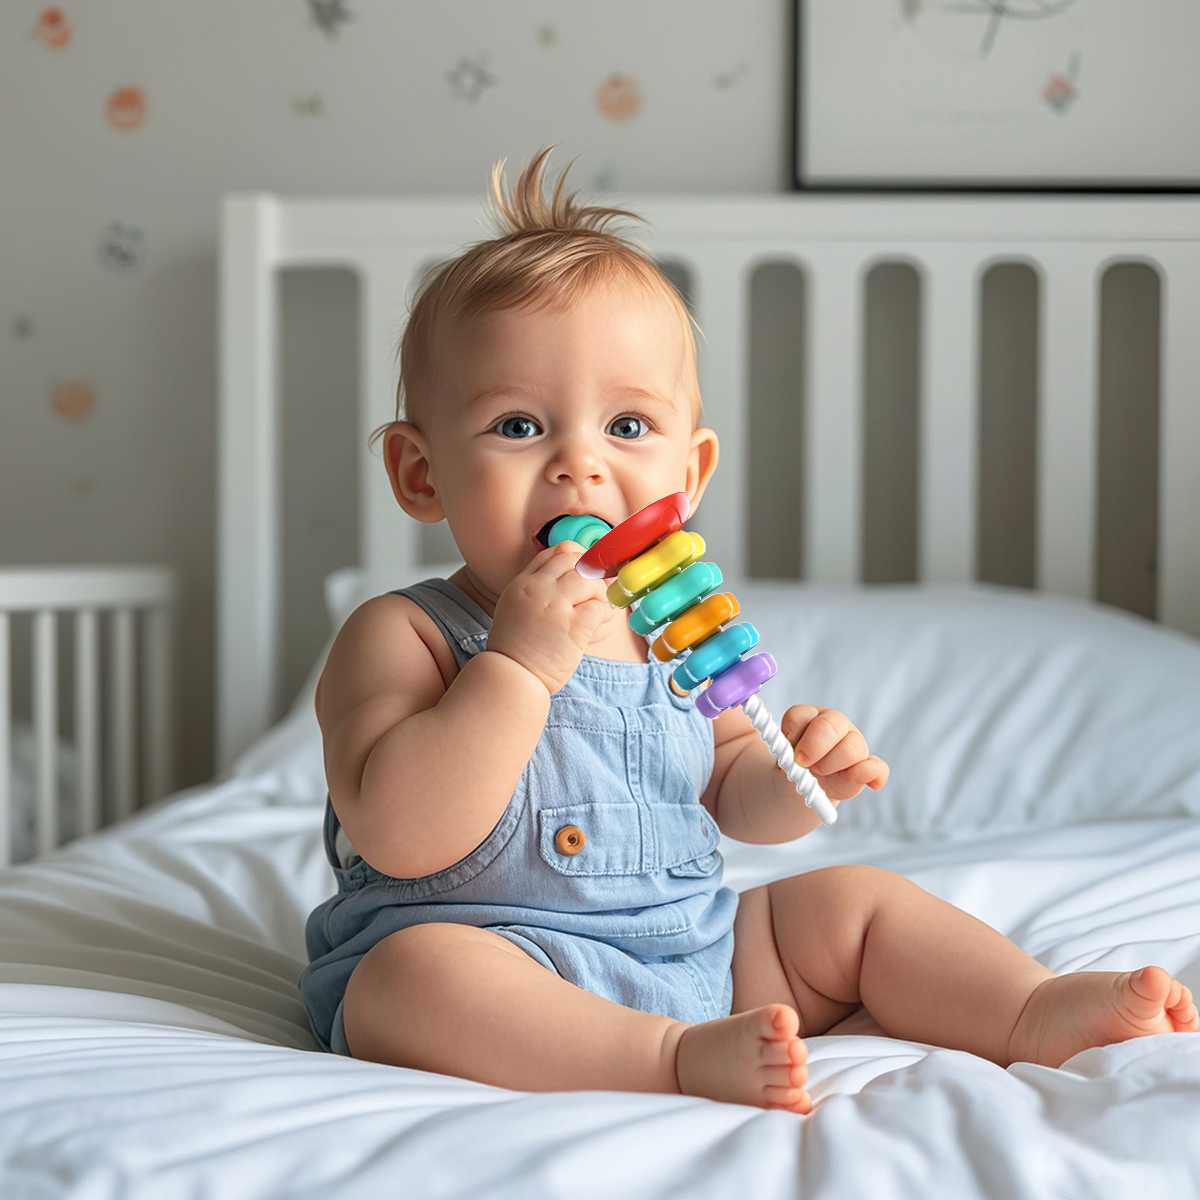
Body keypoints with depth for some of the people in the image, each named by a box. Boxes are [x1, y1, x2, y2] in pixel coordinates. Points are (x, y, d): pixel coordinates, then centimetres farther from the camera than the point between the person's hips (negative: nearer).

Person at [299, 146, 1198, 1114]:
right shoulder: (400, 637, -10)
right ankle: (677, 1059, -41)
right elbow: (400, 836, -25)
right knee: (412, 970, -36)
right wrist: (521, 664, -28)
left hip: (697, 954, 6)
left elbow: (731, 794, 22)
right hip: (508, 972, -6)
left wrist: (796, 775, -3)